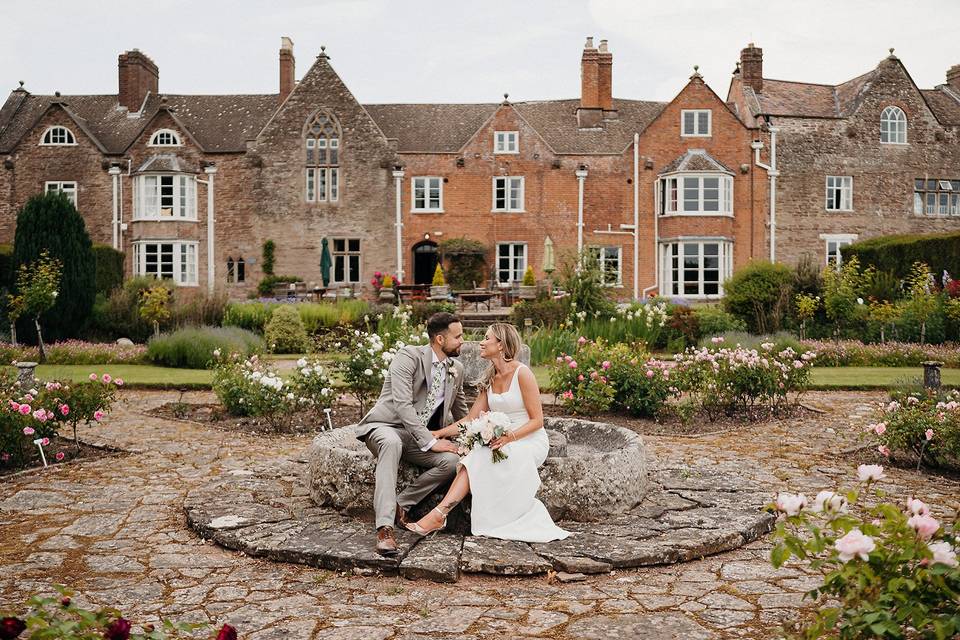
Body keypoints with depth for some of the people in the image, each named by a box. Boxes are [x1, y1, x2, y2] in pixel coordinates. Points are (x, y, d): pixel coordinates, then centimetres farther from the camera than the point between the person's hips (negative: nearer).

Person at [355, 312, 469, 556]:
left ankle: (401, 504, -10)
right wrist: (430, 442, -26)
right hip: (386, 426, -5)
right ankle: (385, 527, -43)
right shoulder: (409, 357, -13)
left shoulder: (457, 370, 8)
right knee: (392, 443, -41)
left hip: (424, 435, 6)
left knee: (453, 461, -23)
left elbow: (461, 412, 23)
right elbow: (402, 404, -23)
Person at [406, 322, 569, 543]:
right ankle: (439, 514, -32)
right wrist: (437, 434, 0)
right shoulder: (490, 379, 11)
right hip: (503, 442, 6)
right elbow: (470, 420, 9)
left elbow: (537, 420, -11)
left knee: (478, 460, -29)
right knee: (474, 460, -27)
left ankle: (439, 515, -31)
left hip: (530, 441, -6)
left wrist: (510, 437, -25)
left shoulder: (522, 373, -11)